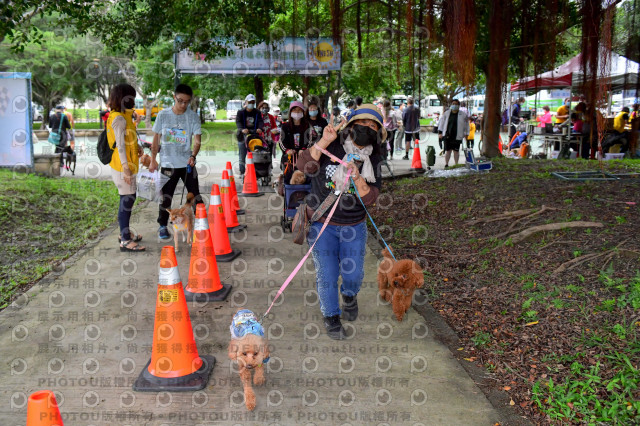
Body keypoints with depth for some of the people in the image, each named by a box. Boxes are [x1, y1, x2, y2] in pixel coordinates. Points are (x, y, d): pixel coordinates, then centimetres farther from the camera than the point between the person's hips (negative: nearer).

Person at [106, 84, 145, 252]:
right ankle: (125, 241, -2)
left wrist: (136, 146, 10)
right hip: (123, 167, -10)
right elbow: (120, 145, -21)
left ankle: (124, 233, 31)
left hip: (128, 165, 10)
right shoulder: (119, 118, -17)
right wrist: (126, 168, -23)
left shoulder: (124, 116, 13)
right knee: (127, 199, -6)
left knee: (128, 198, 18)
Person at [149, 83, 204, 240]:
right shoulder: (163, 115, -1)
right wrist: (153, 160, 4)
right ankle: (162, 226, 22)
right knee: (166, 197, 6)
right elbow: (156, 139, 6)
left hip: (187, 163, 0)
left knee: (195, 195, 3)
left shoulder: (193, 116, -3)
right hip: (168, 163, 0)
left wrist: (193, 155, -27)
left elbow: (197, 140, -9)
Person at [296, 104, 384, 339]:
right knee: (327, 274, -1)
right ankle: (331, 316, 24)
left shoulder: (373, 160, -2)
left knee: (353, 273, 2)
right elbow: (304, 165, -23)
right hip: (322, 223, -2)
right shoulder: (331, 147, -9)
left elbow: (369, 198, -10)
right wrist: (323, 141, -32)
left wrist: (357, 178, -28)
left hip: (354, 227, 2)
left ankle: (349, 296, 39)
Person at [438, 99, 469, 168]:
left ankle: (456, 164, 15)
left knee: (456, 150, 3)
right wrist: (440, 132, 6)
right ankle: (446, 164, 14)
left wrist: (466, 134, 10)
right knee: (447, 150, 3)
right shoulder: (446, 113, 5)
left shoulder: (463, 115, 2)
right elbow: (442, 122, 10)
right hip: (447, 135, 1)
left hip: (457, 136, -1)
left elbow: (466, 125, 11)